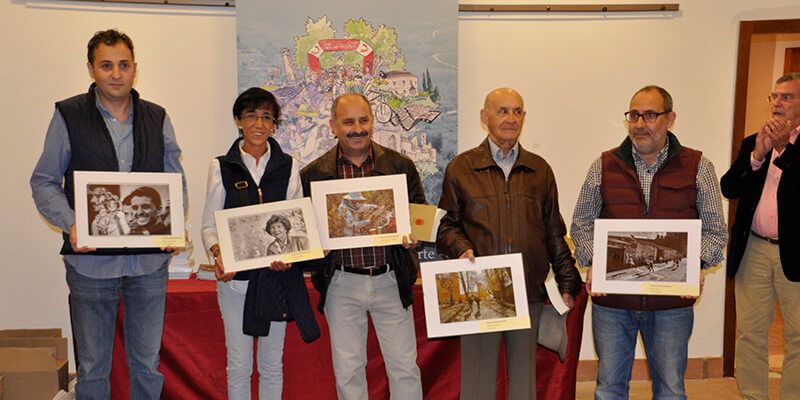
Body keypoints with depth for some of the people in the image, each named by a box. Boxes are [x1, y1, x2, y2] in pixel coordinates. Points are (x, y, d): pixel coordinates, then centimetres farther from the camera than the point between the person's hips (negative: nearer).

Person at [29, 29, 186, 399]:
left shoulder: (158, 118, 6)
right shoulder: (68, 115, -1)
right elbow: (43, 182, 2)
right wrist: (69, 224, -15)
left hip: (150, 259, 2)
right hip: (91, 259, -1)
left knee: (147, 365, 12)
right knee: (92, 368, 12)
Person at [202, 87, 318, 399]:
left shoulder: (288, 166, 4)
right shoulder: (221, 166, 1)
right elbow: (209, 224, 2)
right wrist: (218, 256, -17)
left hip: (278, 274, 1)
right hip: (235, 276, -1)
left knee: (272, 363, 11)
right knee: (239, 364, 6)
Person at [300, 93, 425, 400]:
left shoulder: (401, 166, 2)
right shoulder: (314, 174, 1)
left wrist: (413, 235, -15)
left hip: (390, 280, 0)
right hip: (341, 284, 0)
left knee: (405, 367, 6)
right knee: (347, 370, 11)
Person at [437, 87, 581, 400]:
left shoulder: (540, 170, 10)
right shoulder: (461, 168, 3)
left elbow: (554, 233, 13)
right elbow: (446, 225, 5)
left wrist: (567, 282, 9)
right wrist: (461, 249, -15)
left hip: (530, 292, 3)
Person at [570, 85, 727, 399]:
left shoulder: (698, 167, 1)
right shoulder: (604, 166, 3)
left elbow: (715, 229, 5)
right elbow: (582, 223, 8)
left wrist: (696, 263, -13)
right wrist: (592, 261, -9)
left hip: (673, 301, 0)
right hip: (611, 298, 1)